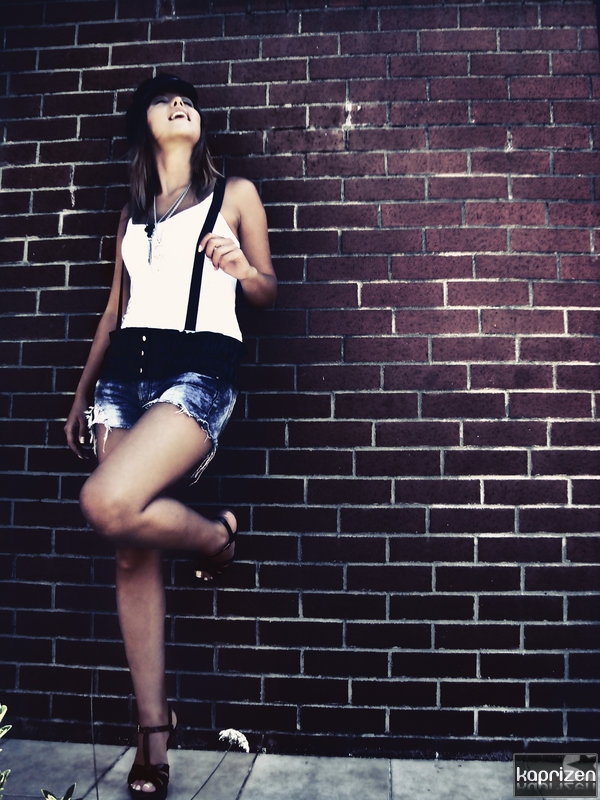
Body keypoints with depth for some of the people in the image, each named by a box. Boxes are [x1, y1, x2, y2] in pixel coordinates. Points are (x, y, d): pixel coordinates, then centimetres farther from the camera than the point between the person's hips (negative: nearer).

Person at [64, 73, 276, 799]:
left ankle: (215, 534, 4)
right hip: (125, 372, 5)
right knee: (133, 554, 0)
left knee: (106, 505, -28)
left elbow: (267, 294, 11)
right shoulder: (134, 210, 22)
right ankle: (153, 730, 13)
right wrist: (82, 394, 20)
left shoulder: (234, 194, 13)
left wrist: (242, 269, -12)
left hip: (197, 368, -4)